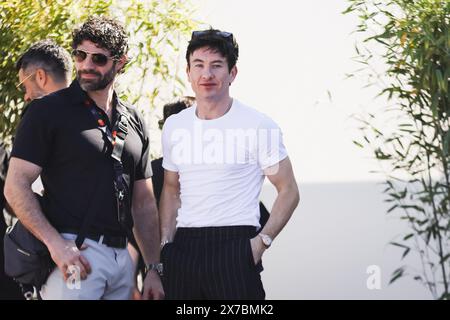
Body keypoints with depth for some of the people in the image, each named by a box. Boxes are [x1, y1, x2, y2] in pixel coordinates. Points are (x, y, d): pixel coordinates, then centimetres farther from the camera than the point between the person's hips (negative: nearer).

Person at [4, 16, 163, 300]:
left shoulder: (134, 122, 15)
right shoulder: (48, 111, -1)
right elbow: (16, 186, -8)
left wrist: (154, 269, 11)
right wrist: (55, 244, -19)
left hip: (122, 255, 5)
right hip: (73, 254, -5)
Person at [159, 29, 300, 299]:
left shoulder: (258, 125, -4)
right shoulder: (174, 126, 10)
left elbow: (288, 191, -1)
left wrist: (262, 241, -11)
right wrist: (166, 242, 8)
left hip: (234, 245, -4)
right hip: (182, 249, 4)